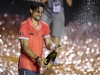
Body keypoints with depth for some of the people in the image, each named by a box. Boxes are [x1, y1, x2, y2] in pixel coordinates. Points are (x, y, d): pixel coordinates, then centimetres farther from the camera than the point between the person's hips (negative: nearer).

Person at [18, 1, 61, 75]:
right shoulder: (24, 25, -10)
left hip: (37, 66, 7)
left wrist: (54, 47, -18)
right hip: (26, 67, -7)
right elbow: (25, 47, -15)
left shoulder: (45, 26, 10)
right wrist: (37, 59, -27)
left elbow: (48, 43, 6)